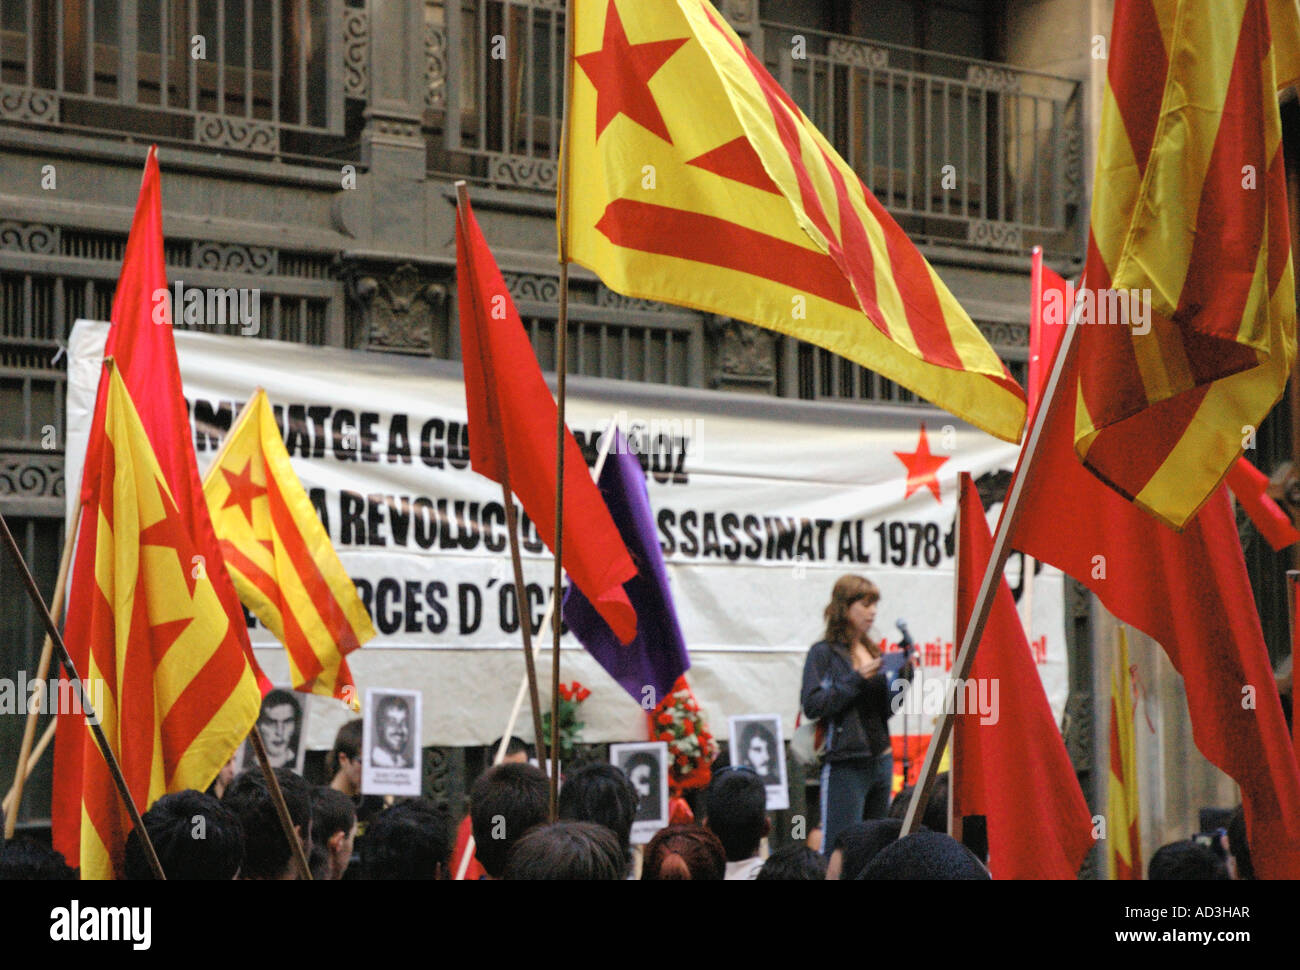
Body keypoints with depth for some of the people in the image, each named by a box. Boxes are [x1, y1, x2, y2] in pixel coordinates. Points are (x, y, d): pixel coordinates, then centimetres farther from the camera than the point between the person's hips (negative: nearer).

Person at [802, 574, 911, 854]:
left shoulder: (873, 651, 15)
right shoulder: (824, 652, -3)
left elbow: (886, 710, 17)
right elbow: (812, 705, -14)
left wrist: (904, 676, 3)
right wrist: (857, 679, -16)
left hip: (881, 760, 7)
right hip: (846, 765, -7)